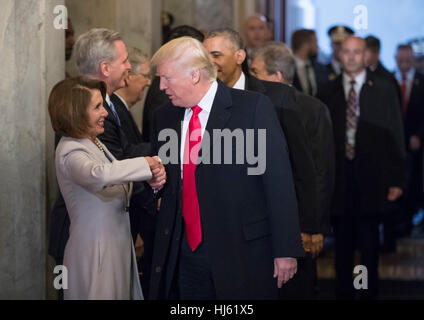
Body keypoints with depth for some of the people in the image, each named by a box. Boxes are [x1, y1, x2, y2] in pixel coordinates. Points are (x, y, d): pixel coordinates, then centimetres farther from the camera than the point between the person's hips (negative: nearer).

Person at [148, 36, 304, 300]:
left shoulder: (254, 108, -7)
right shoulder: (165, 117, 11)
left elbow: (279, 182, -8)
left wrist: (286, 250, -12)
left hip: (242, 252, -5)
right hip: (185, 255, 5)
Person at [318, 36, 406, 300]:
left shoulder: (384, 90, 3)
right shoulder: (328, 92, 7)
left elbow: (395, 136, 1)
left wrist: (397, 179, -4)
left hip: (371, 179, -1)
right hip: (339, 179, 1)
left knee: (369, 242, 2)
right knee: (343, 245, 7)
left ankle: (370, 293, 14)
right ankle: (344, 293, 17)